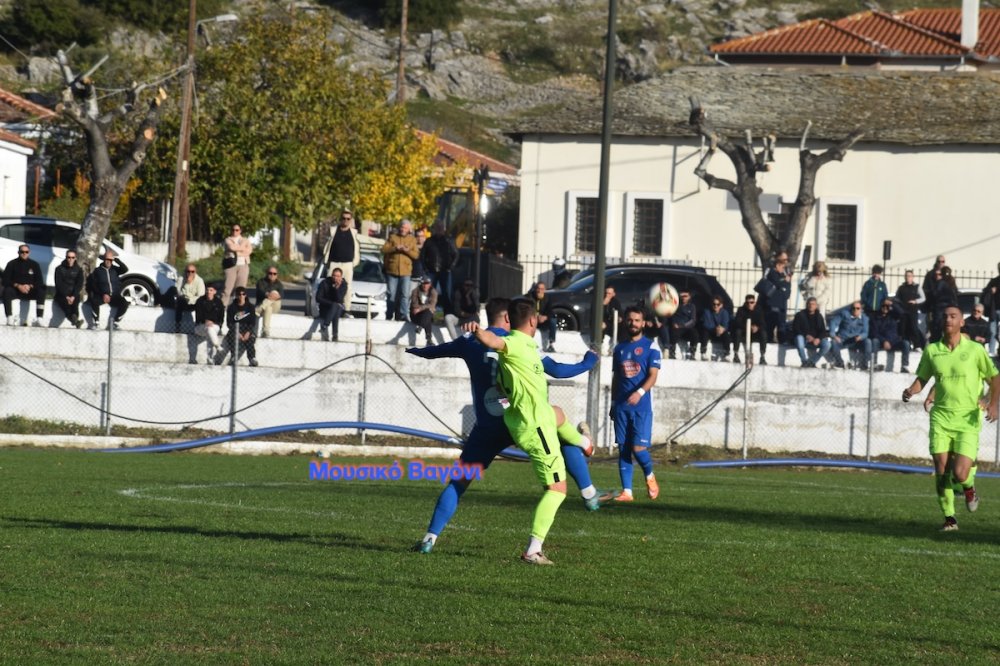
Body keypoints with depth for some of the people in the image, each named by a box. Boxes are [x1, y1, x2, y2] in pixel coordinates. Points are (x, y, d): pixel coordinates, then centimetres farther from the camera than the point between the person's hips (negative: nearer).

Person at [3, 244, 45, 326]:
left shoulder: (34, 264, 7)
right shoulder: (12, 264, 3)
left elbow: (40, 282, 2)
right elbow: (5, 280, -5)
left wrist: (30, 286, -18)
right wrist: (18, 286, -20)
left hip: (30, 291, 1)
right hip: (15, 291, -1)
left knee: (41, 291, -28)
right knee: (7, 291, -33)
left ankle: (39, 319, -35)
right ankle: (9, 319, -41)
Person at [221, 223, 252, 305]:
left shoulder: (246, 240, 17)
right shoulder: (228, 240, 10)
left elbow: (249, 251, 0)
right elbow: (231, 247, -10)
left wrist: (237, 249, -6)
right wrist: (243, 248, -2)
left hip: (243, 265, 3)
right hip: (231, 265, -3)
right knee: (227, 288, -12)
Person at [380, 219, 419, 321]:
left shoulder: (412, 240, 10)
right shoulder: (393, 237, 10)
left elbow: (416, 255, 3)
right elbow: (384, 249, 0)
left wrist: (407, 251, -15)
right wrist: (395, 248, -14)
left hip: (405, 272, 0)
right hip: (392, 271, 0)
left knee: (405, 295, -8)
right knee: (391, 295, 4)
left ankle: (404, 315, -9)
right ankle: (389, 316, 10)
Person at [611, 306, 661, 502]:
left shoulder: (650, 347, -1)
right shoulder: (619, 348, 13)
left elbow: (653, 376, -10)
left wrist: (640, 392, -27)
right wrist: (613, 403, 16)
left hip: (641, 406, -4)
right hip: (621, 405, 4)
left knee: (638, 447, -11)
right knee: (623, 449, 1)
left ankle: (650, 475, 18)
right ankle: (626, 491, 4)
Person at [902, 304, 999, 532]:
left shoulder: (975, 350, -1)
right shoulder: (931, 350, 6)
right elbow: (922, 378, 17)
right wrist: (911, 391, -5)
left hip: (968, 420, -2)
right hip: (941, 417, 2)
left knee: (960, 474, -14)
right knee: (941, 471, -5)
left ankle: (969, 486, 23)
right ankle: (949, 518, 11)